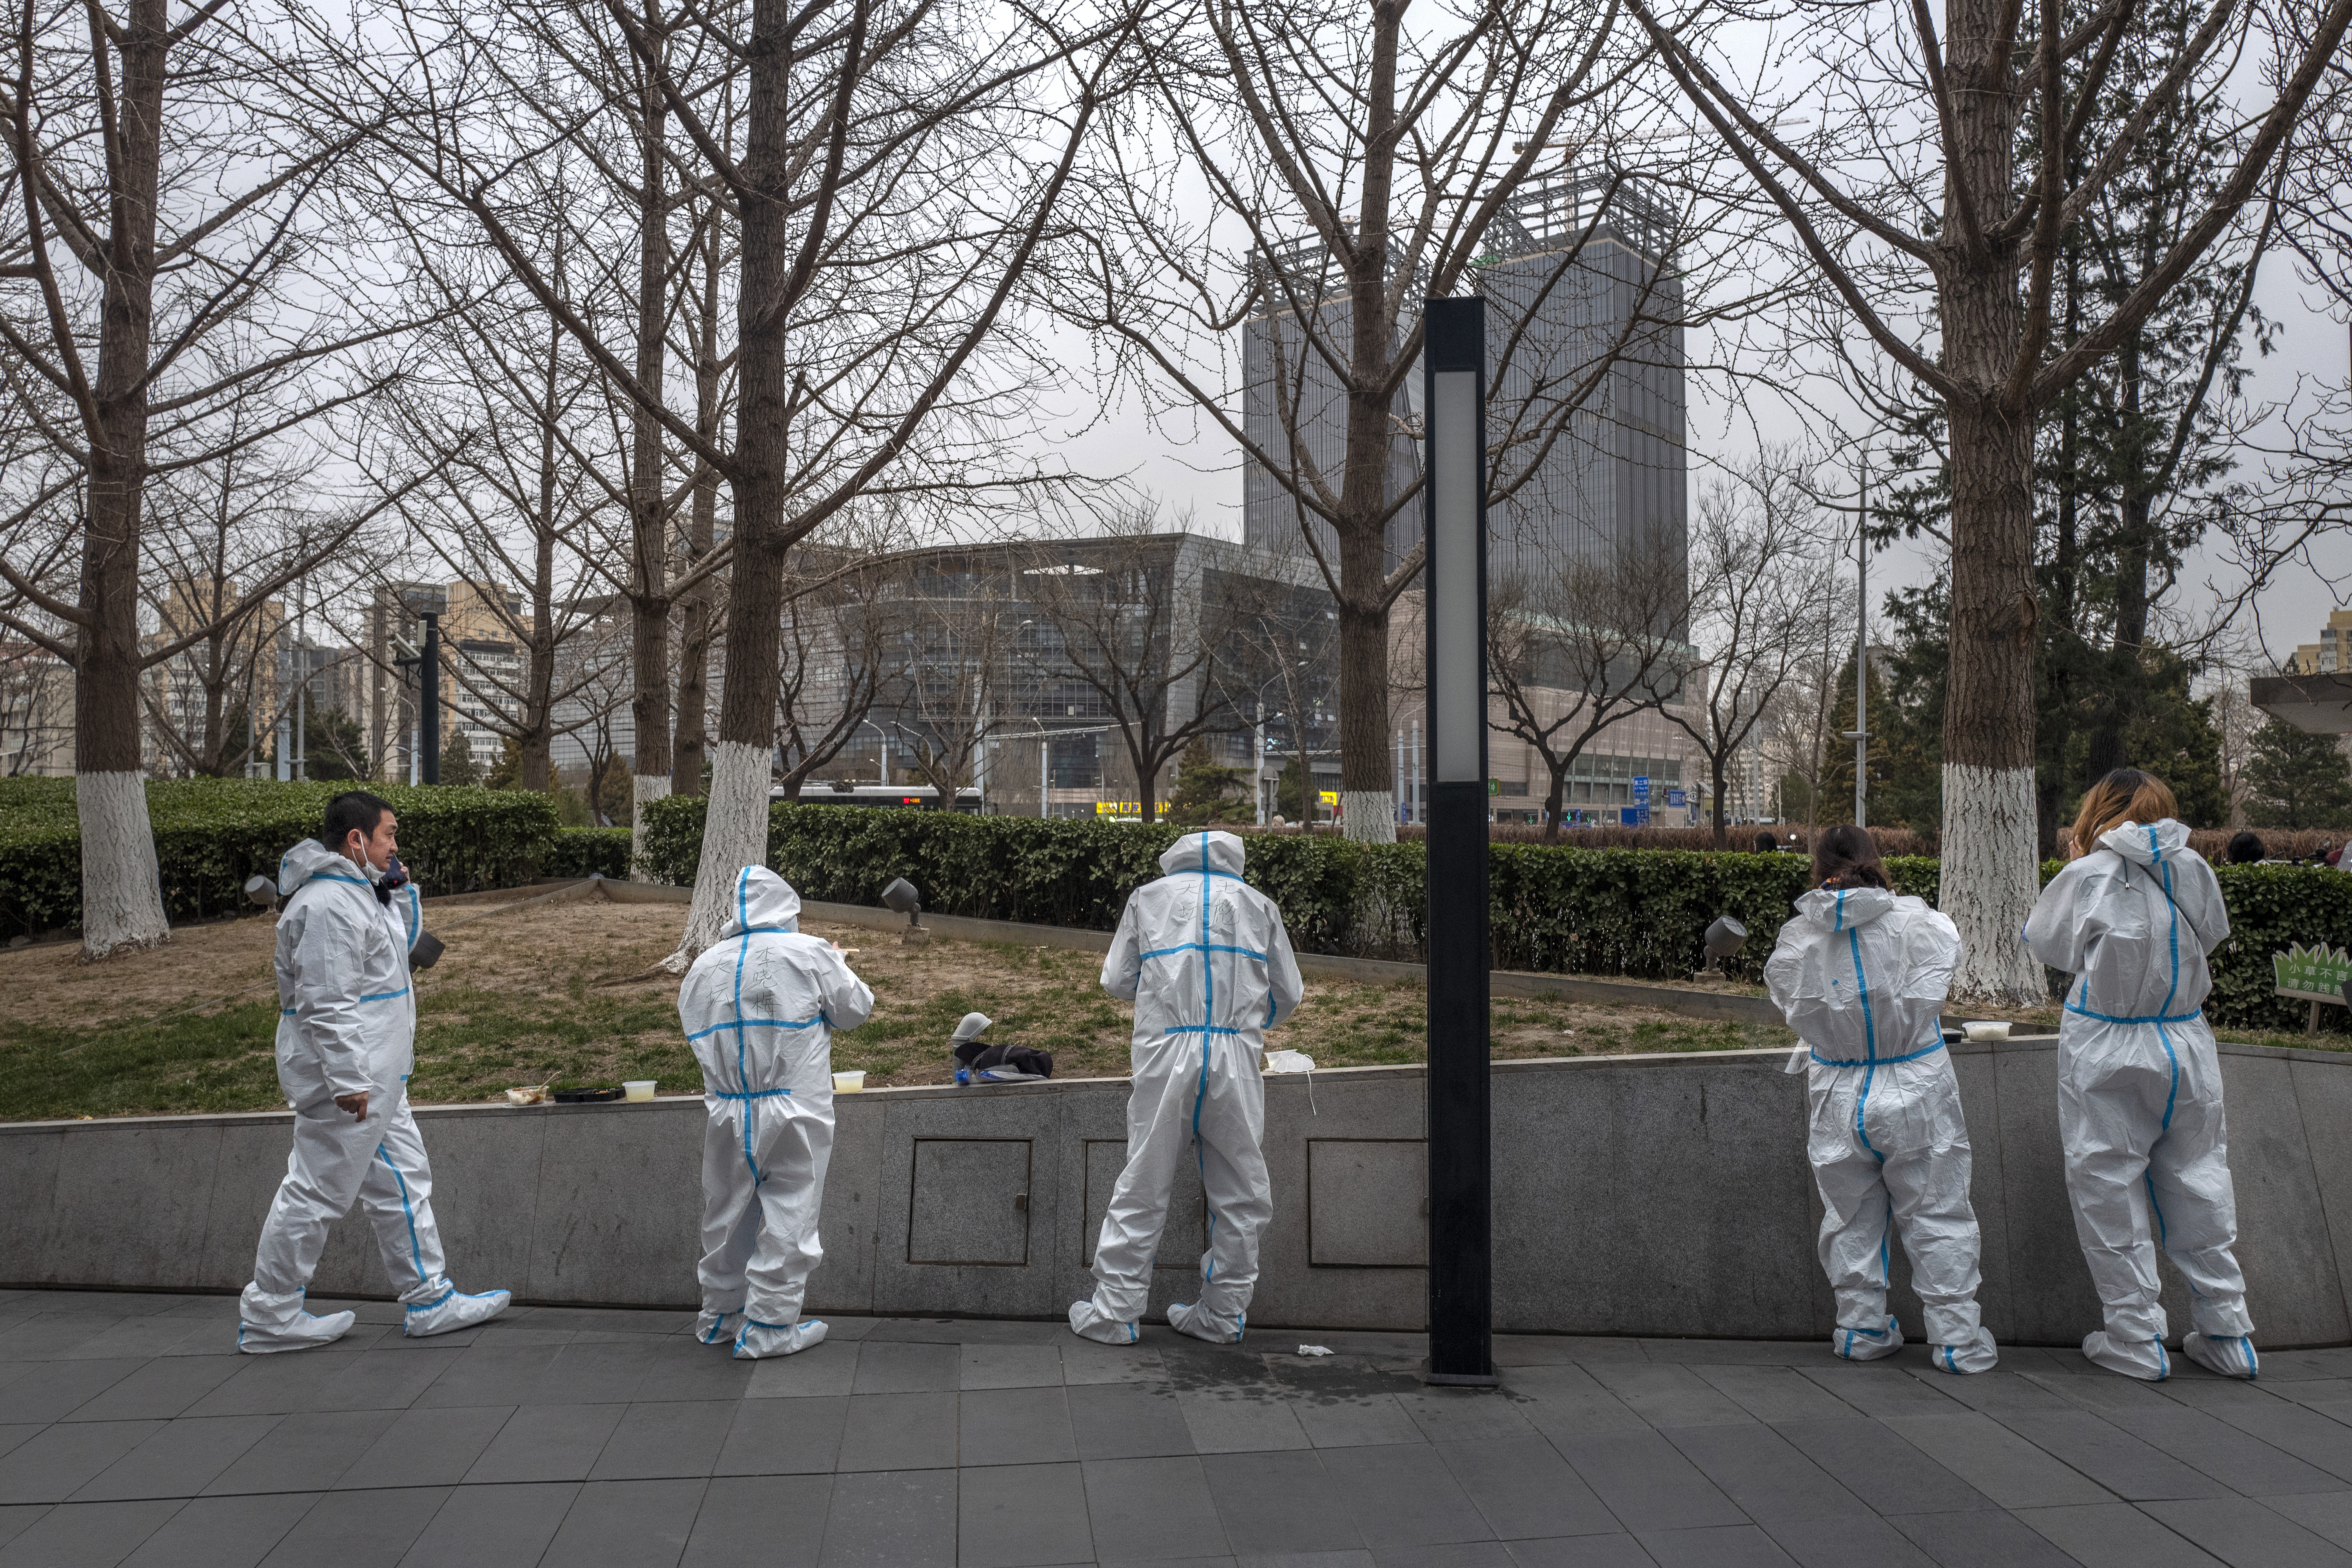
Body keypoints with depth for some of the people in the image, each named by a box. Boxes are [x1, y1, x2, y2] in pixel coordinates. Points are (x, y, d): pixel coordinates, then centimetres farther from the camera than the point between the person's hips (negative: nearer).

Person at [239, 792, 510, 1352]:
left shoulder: (356, 892, 12)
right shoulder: (328, 904, -21)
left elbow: (403, 941, 27)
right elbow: (326, 1003, -25)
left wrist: (401, 891, 9)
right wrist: (347, 1081, -26)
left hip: (373, 1078, 11)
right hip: (346, 1079, -11)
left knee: (403, 1180, 14)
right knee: (316, 1193, -1)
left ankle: (429, 1299, 22)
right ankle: (267, 1317, 13)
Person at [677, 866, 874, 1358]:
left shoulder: (705, 966, 5)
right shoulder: (811, 954, -9)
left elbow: (695, 1031, 15)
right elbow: (856, 1009, 2)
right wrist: (839, 964, 18)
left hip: (727, 1113, 5)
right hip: (794, 1112, -5)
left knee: (727, 1213, 17)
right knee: (787, 1215, 4)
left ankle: (720, 1315, 30)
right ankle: (769, 1327, 7)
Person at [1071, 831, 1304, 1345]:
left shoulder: (1149, 897, 14)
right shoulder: (1259, 904, 17)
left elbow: (1117, 981, 15)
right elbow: (1287, 995, 18)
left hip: (1167, 1053, 0)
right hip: (1237, 1055, 1)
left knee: (1142, 1188, 5)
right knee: (1240, 1192, 11)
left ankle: (1113, 1312, 8)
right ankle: (1222, 1313, 16)